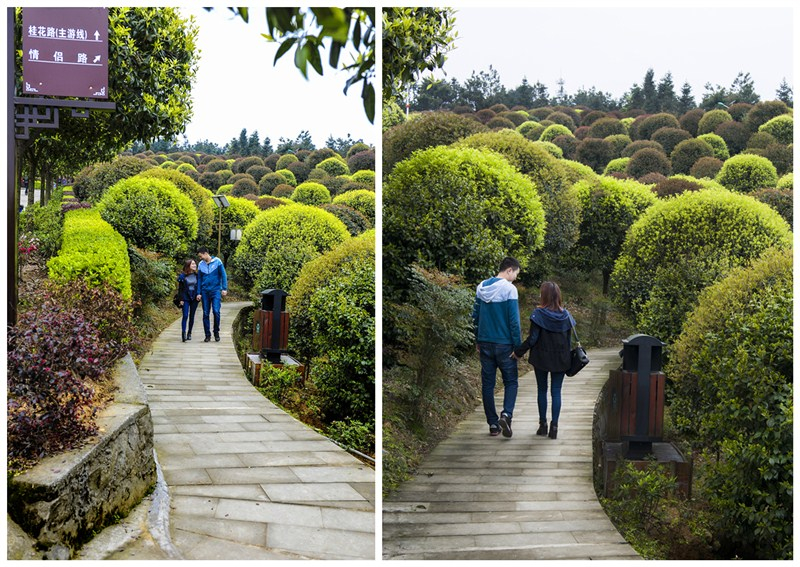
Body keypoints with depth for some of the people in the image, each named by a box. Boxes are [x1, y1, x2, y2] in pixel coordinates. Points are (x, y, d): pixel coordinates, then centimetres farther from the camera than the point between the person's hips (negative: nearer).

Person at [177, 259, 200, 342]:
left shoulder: (197, 275, 4)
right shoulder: (182, 276, -5)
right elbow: (180, 288, -2)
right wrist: (181, 299, -7)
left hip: (194, 298, 3)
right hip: (185, 298, -3)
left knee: (192, 316, 8)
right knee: (185, 316, -12)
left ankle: (189, 333, 17)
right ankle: (183, 333, -16)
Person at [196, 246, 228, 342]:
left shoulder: (217, 261, -2)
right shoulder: (201, 264, 7)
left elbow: (223, 275, -2)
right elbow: (199, 279, 13)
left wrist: (224, 289, -9)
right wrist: (198, 293, 7)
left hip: (216, 290, -3)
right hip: (205, 291, 3)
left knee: (216, 311, -15)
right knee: (206, 314, 3)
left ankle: (216, 332, 3)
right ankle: (207, 335, 11)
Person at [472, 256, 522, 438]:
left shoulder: (481, 287, 7)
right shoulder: (509, 289, -11)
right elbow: (514, 320, -13)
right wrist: (518, 346, -7)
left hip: (485, 342, 5)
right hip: (504, 344, -5)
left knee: (488, 383, 9)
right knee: (511, 382, 6)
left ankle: (493, 424, 10)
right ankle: (506, 414, -16)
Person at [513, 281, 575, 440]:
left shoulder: (538, 314, -13)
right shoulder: (565, 315, -2)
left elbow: (532, 338, -15)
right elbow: (569, 340, 3)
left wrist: (518, 352, -4)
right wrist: (567, 360, 13)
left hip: (542, 358, -2)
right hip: (560, 360, 2)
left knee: (542, 390, 13)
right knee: (556, 392, 6)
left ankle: (543, 424, 17)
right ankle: (554, 426, 3)